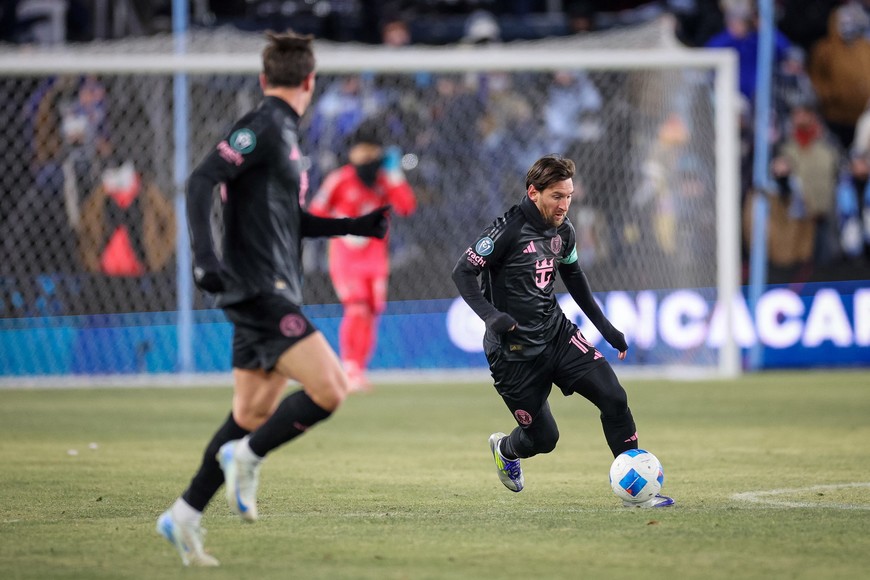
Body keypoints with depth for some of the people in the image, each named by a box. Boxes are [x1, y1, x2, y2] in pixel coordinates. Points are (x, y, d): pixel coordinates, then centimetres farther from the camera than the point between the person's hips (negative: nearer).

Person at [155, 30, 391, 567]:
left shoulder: (283, 134, 18)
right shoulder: (262, 129, -11)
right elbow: (202, 181, -21)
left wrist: (356, 226, 30)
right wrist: (204, 256, -31)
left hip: (272, 294, 10)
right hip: (260, 289, -10)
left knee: (253, 413, 11)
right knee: (329, 389, -17)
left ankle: (187, 515, 14)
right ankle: (248, 456, -5)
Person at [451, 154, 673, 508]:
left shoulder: (562, 230, 4)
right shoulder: (509, 230, -18)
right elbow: (463, 272, -18)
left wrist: (604, 326, 19)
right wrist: (491, 315, -32)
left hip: (557, 333, 6)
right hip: (514, 352, -6)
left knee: (613, 397, -12)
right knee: (543, 438, 1)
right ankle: (504, 449, 39)